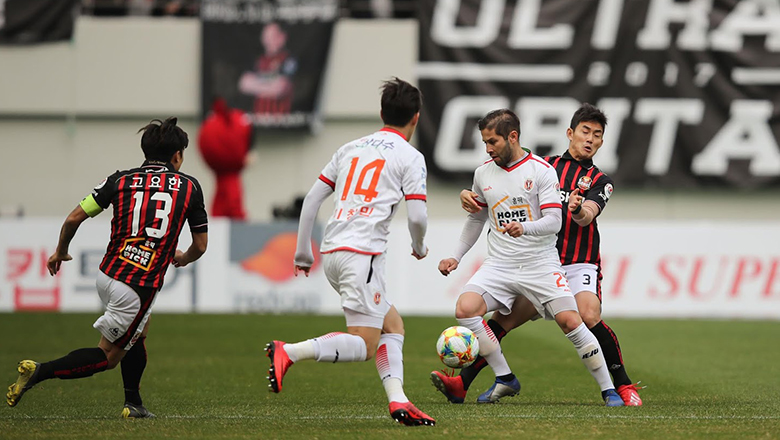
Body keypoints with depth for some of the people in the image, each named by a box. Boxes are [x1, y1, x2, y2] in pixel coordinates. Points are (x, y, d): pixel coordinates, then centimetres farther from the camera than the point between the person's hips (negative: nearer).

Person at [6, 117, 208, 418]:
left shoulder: (121, 179, 6)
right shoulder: (189, 187, 2)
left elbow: (74, 218, 2)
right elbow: (200, 245, 9)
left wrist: (60, 252, 20)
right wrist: (183, 258, 32)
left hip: (106, 275, 5)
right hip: (140, 287, -5)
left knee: (139, 334, 29)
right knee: (109, 356, 4)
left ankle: (133, 404, 28)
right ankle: (39, 372, -13)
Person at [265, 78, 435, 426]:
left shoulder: (351, 148, 19)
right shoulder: (410, 158, 0)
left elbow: (311, 198, 16)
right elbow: (417, 217, -7)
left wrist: (303, 254, 21)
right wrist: (419, 248, 15)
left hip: (332, 253, 8)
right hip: (362, 254, -8)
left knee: (393, 325, 17)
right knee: (364, 346, -9)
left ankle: (398, 401, 3)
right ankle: (288, 353, -26)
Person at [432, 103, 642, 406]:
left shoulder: (600, 181, 7)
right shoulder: (546, 166, 14)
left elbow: (587, 216, -12)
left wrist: (579, 210, -37)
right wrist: (469, 196, -8)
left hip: (579, 264, -3)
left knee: (589, 317, -26)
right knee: (502, 318, -7)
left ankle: (623, 386, -13)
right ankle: (461, 384, -2)